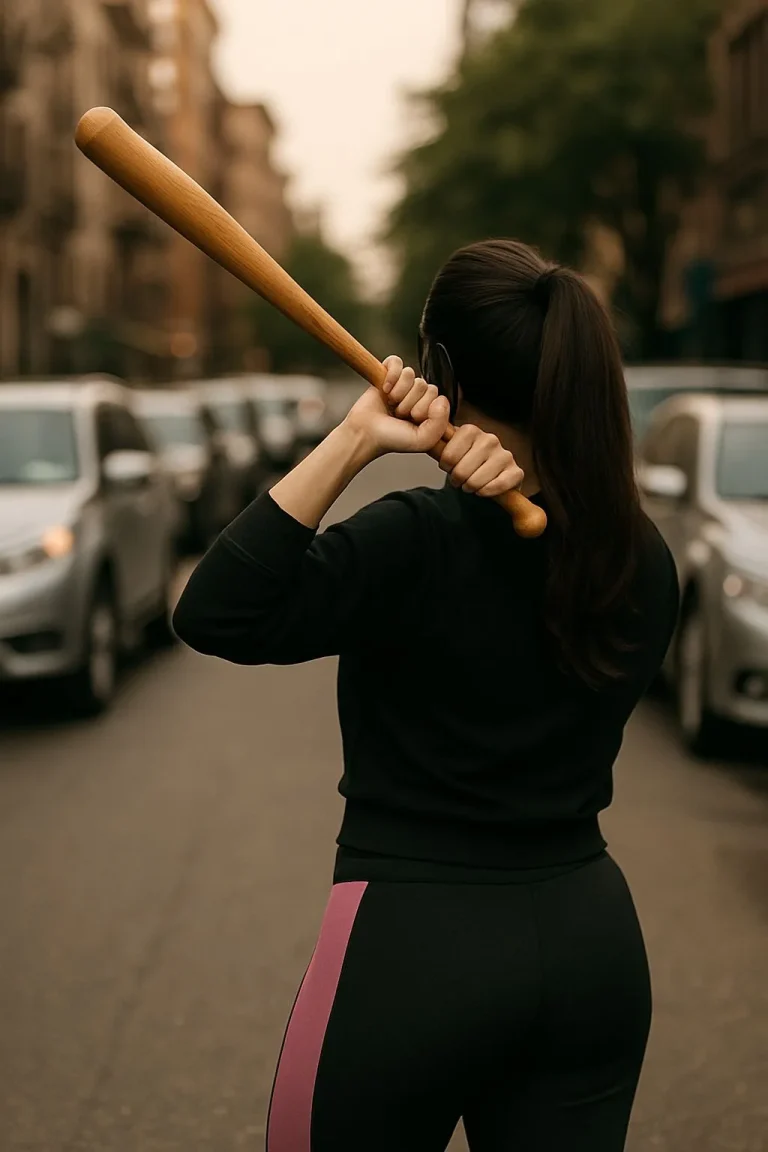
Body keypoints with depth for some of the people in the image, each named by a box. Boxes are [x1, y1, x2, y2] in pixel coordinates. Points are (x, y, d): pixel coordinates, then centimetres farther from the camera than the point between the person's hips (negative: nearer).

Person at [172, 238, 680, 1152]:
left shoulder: (422, 543, -19)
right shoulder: (644, 560, 1)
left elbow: (213, 614, -27)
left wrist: (355, 441, -26)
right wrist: (514, 488, -5)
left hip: (417, 946, -6)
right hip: (594, 941, 6)